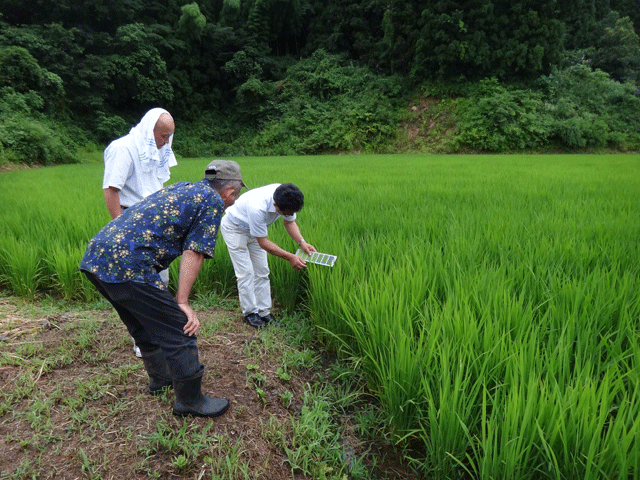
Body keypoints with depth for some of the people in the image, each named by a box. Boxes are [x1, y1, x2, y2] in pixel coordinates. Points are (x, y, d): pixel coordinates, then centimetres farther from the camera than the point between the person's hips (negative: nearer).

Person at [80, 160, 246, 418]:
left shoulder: (180, 187, 25)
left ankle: (160, 377, 44)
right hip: (128, 265, -10)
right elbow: (193, 253, -7)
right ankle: (190, 400, 16)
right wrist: (182, 302, -5)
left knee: (144, 326, 25)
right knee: (177, 330, 2)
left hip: (95, 254, 10)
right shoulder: (213, 202, 1)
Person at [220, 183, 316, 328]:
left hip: (255, 228, 6)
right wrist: (290, 257, -33)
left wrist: (301, 242, -22)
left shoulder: (287, 199, -25)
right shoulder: (257, 207, -44)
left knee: (262, 271, 3)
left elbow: (290, 222, -5)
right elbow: (263, 243, -32)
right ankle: (249, 312, 6)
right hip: (234, 228, -6)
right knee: (245, 272, -9)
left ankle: (264, 312, 10)